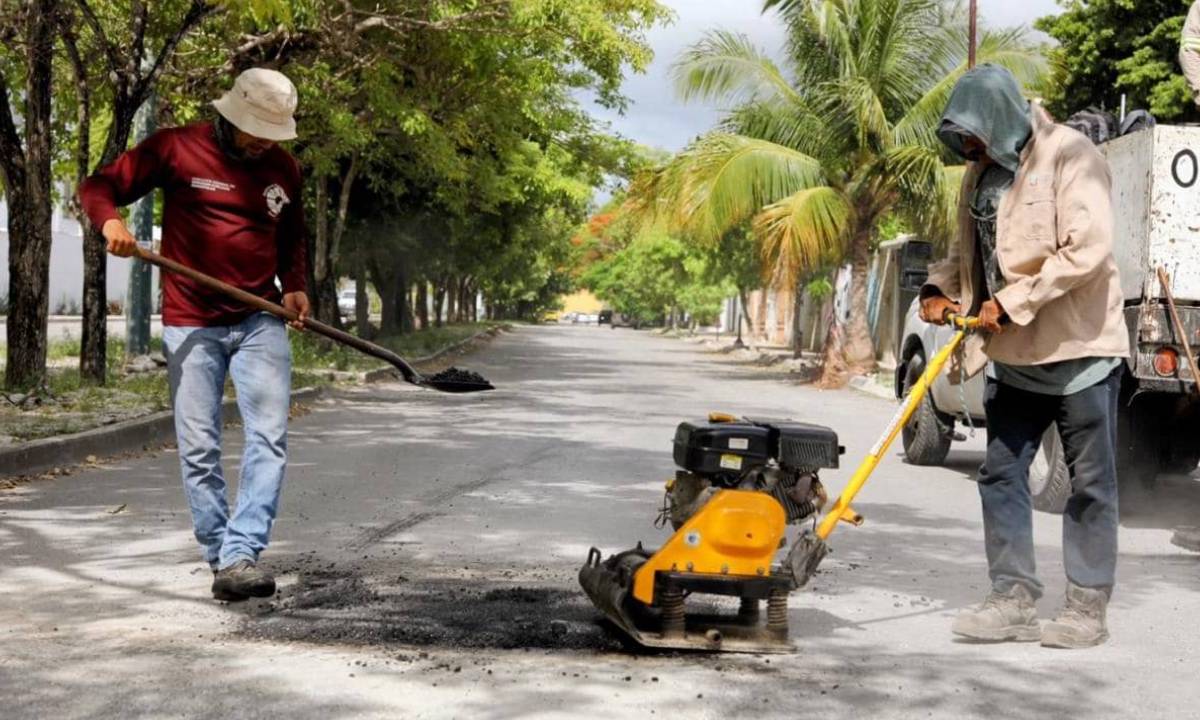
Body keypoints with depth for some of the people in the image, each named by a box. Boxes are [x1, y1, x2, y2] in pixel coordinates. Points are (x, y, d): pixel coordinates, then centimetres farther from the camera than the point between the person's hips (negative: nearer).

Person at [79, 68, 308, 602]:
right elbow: (99, 186, 1)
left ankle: (240, 555, -11)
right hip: (191, 325, -2)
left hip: (260, 322, 3)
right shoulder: (176, 148, -4)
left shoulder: (283, 168, 8)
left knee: (269, 438, -11)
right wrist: (111, 220, -22)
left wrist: (294, 285, 4)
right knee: (198, 450, 0)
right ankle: (219, 557, 14)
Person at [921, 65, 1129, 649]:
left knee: (1090, 482, 3)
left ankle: (1088, 607, 12)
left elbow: (1088, 251, -22)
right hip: (1013, 354, 8)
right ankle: (1014, 599, 14)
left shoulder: (1070, 157, -13)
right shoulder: (982, 172, 11)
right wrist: (940, 288, 1)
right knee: (1001, 474, 7)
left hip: (1078, 347, -8)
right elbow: (968, 249, 22)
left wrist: (1013, 302, -21)